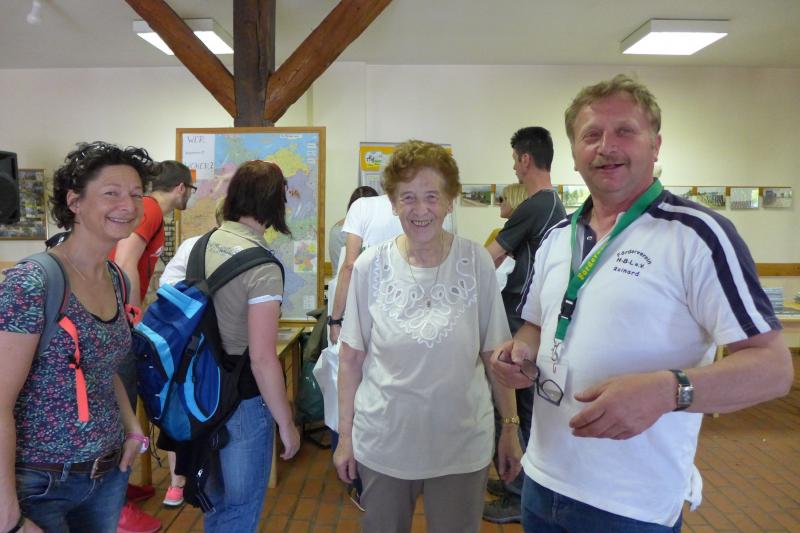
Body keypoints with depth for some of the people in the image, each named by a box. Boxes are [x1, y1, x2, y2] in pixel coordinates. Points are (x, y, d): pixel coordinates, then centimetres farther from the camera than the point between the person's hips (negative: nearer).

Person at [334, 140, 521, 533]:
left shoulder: (476, 262, -8)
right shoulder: (370, 266, -7)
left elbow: (495, 353, -1)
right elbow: (351, 357, 0)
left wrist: (511, 426, 1)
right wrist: (345, 434, 3)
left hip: (462, 444, 0)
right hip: (382, 442, 1)